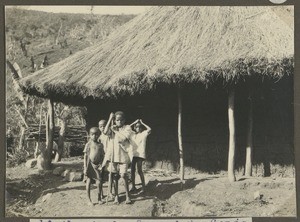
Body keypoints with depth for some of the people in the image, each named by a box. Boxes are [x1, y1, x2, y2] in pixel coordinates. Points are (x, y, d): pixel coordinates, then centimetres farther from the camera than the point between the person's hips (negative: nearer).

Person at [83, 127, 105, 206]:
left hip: (97, 165, 3)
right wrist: (85, 168, -9)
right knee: (89, 181, 3)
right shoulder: (88, 144, -2)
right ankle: (89, 200, 13)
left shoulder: (100, 145, 8)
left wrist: (100, 164, -3)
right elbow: (85, 156, -4)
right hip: (90, 164, -3)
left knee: (99, 182, -3)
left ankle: (99, 198, 15)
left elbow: (102, 156, 12)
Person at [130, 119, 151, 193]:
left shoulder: (144, 134, 2)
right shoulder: (133, 134, 14)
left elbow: (149, 129, -16)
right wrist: (133, 123, 7)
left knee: (139, 171, -8)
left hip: (140, 154, -5)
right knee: (132, 170, 6)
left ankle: (143, 187, -1)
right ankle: (133, 186, 16)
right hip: (132, 154, 5)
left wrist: (142, 123, -5)